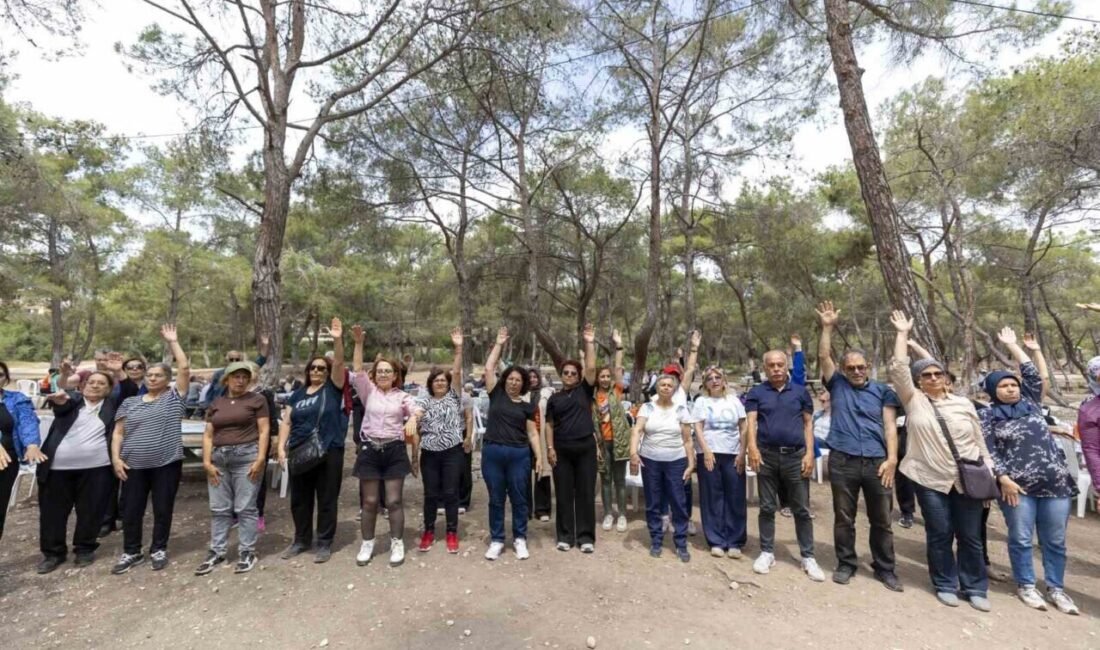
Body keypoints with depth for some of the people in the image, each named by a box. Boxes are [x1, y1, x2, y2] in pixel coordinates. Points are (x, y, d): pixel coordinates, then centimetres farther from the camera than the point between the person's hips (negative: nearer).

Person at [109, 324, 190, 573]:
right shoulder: (130, 402, 9)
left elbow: (184, 368, -10)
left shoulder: (174, 397, 0)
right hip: (134, 465, 3)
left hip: (166, 464, -3)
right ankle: (131, 552, 27)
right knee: (130, 509, 10)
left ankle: (159, 550, 22)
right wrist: (116, 458, -3)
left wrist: (172, 342, -6)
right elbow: (118, 432, 10)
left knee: (163, 508, 6)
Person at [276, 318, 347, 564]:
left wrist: (338, 340, -28)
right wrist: (281, 447, -1)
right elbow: (286, 422, 10)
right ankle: (301, 540, 34)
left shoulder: (333, 388, -1)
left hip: (328, 453, -5)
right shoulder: (297, 394, 11)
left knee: (327, 499, 5)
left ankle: (324, 543, 19)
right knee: (299, 499, 17)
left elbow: (339, 364, -15)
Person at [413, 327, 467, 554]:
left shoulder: (454, 396, 3)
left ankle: (452, 533, 19)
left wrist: (458, 348, -16)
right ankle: (429, 532, 27)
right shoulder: (424, 400, 6)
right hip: (430, 453, 1)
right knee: (430, 494, 11)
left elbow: (457, 372, -7)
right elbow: (415, 415, -12)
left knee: (450, 493, 6)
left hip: (452, 452, -1)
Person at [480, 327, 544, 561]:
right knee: (496, 499, 10)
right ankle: (496, 540, 25)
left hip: (519, 455, 0)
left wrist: (539, 457, -2)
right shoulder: (496, 395, 4)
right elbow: (488, 368, -1)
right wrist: (499, 344, 2)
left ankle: (520, 539, 26)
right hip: (492, 453, 0)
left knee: (518, 498, 10)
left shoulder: (527, 406, 5)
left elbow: (533, 433, 6)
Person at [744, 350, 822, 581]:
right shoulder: (756, 393, 1)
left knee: (802, 509, 8)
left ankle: (808, 557, 22)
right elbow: (751, 421, -6)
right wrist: (752, 446, -22)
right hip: (767, 456, 0)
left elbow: (808, 424, 6)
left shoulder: (800, 392, 5)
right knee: (767, 507, 10)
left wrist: (809, 453, -3)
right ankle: (767, 552, 22)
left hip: (795, 456, 1)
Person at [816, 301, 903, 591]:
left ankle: (885, 568, 29)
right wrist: (828, 327, -8)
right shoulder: (837, 385, 7)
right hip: (842, 461, -1)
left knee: (882, 519, 12)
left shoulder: (883, 391, 7)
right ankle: (846, 564, 24)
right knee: (844, 517, 9)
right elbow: (824, 356, -2)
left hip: (877, 462, 1)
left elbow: (890, 426, 2)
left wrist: (892, 459, -7)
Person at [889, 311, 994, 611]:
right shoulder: (913, 401, -2)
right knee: (939, 535, 8)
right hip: (931, 480, -2)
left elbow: (979, 441, 10)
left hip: (967, 480, 2)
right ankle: (945, 585, 24)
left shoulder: (963, 403, 6)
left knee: (971, 537, 12)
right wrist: (903, 333, -10)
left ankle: (975, 588, 28)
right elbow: (898, 368, -12)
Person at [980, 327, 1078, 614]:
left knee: (1055, 541, 12)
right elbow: (987, 452, -5)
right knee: (1020, 539, 5)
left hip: (1056, 483, 4)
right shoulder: (987, 416, -2)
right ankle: (1026, 585, 20)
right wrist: (1003, 479, -14)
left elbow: (1036, 375, 3)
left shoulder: (1030, 403, 9)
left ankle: (1056, 588, 26)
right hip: (1017, 486, -3)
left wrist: (1013, 345, 5)